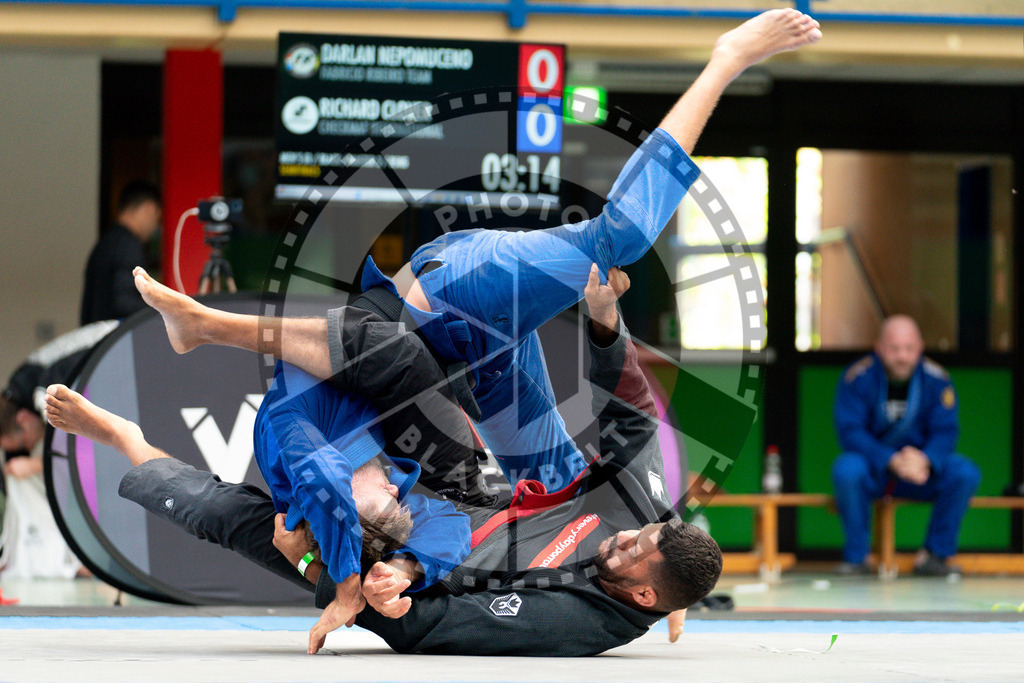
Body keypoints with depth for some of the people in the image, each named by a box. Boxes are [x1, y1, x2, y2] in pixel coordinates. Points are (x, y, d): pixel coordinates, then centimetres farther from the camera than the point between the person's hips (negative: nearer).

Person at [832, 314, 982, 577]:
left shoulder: (937, 380, -6)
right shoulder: (857, 378, -13)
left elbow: (945, 432, -9)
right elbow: (850, 432, -19)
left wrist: (924, 460, -33)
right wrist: (892, 461, -34)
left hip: (923, 465, 2)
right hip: (873, 471, -2)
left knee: (966, 474, -24)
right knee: (846, 471, -35)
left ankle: (936, 554, -9)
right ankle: (856, 558, -18)